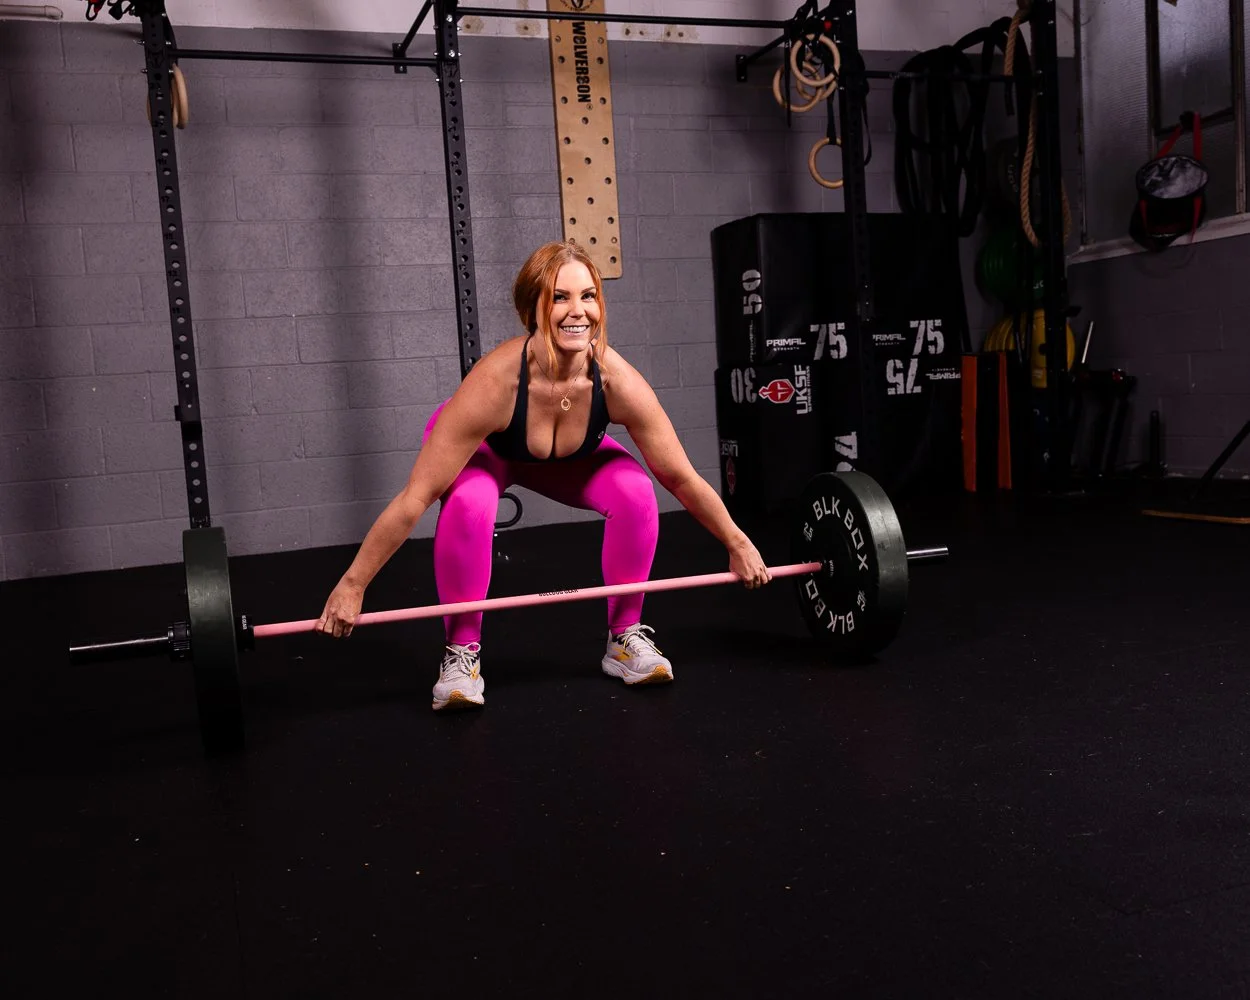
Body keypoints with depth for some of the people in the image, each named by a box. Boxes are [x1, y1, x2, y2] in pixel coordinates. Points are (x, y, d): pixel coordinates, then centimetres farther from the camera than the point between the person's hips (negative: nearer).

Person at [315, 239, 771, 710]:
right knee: (468, 504, -34)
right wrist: (352, 585, -32)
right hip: (484, 450, -2)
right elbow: (415, 498, -36)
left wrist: (738, 544, -10)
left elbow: (681, 478, -19)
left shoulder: (618, 381, -34)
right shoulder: (493, 383, -42)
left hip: (571, 456, 3)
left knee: (634, 492, -23)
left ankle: (625, 637, -2)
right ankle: (461, 653, -13)